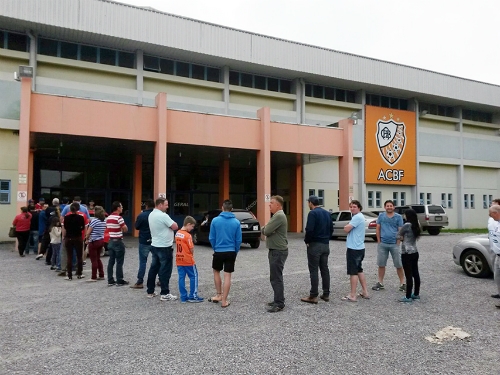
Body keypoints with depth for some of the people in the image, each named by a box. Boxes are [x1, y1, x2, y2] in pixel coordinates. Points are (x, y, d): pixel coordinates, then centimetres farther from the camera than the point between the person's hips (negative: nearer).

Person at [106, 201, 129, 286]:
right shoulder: (119, 218, -16)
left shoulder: (108, 218, 9)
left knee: (111, 261, 9)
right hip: (118, 242, -8)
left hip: (111, 241, 8)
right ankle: (119, 281, 4)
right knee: (119, 262, -1)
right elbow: (126, 229, -15)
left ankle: (110, 281, 12)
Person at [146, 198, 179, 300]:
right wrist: (171, 223, 1)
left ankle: (150, 291, 21)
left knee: (153, 268, 14)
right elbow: (175, 227, -17)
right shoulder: (163, 216, -20)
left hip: (154, 245, 9)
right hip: (164, 247, -9)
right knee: (165, 270, -3)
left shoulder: (151, 215, 9)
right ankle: (165, 294, 0)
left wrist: (168, 223, 5)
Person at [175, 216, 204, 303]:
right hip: (188, 260, -7)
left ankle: (183, 297, 13)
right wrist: (191, 254, 3)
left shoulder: (177, 233, 6)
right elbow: (192, 249, -16)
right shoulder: (187, 235, -17)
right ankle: (193, 296, 9)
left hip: (179, 260, 7)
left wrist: (188, 252, 7)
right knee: (194, 276, 5)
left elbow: (180, 246, 10)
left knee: (181, 278, 9)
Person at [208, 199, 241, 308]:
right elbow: (238, 240, -2)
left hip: (218, 251, 0)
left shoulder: (215, 220, -7)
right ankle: (224, 301, 9)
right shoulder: (236, 222, -6)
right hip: (231, 252, 0)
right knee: (227, 276, 5)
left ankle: (219, 295, 27)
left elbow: (211, 238, -1)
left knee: (216, 272, 22)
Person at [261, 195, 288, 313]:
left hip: (278, 251, -11)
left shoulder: (279, 216, -19)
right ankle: (278, 300, 25)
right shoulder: (277, 215, 16)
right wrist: (265, 228, -3)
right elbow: (263, 230, 18)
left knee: (276, 278, -7)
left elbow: (266, 231, -21)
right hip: (276, 251, 11)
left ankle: (279, 304, -2)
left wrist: (265, 227, 0)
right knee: (275, 277, 16)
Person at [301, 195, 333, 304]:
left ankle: (313, 296, -1)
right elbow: (331, 229, 13)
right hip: (326, 245, 7)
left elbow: (309, 229, -21)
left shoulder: (312, 213, -13)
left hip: (315, 245, -7)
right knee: (325, 269, 12)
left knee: (314, 270, -3)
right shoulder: (327, 213, 11)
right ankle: (326, 294, 16)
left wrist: (306, 241, -6)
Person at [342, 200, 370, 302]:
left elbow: (346, 229, -19)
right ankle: (365, 292, 24)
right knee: (359, 270, 18)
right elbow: (349, 229, 17)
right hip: (359, 247, 10)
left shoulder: (357, 217, -17)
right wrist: (348, 226, -1)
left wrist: (347, 226, -1)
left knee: (353, 272, -4)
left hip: (354, 248, -10)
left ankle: (352, 296, 2)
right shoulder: (359, 217, 16)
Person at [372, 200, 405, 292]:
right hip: (382, 244, 2)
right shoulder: (381, 216, 5)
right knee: (381, 264, 8)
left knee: (399, 264, 2)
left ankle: (402, 283, 14)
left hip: (394, 244, -2)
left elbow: (400, 231, -1)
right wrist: (379, 241, 2)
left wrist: (397, 243, -6)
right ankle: (380, 283, 18)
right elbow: (378, 229, 7)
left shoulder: (398, 217, 0)